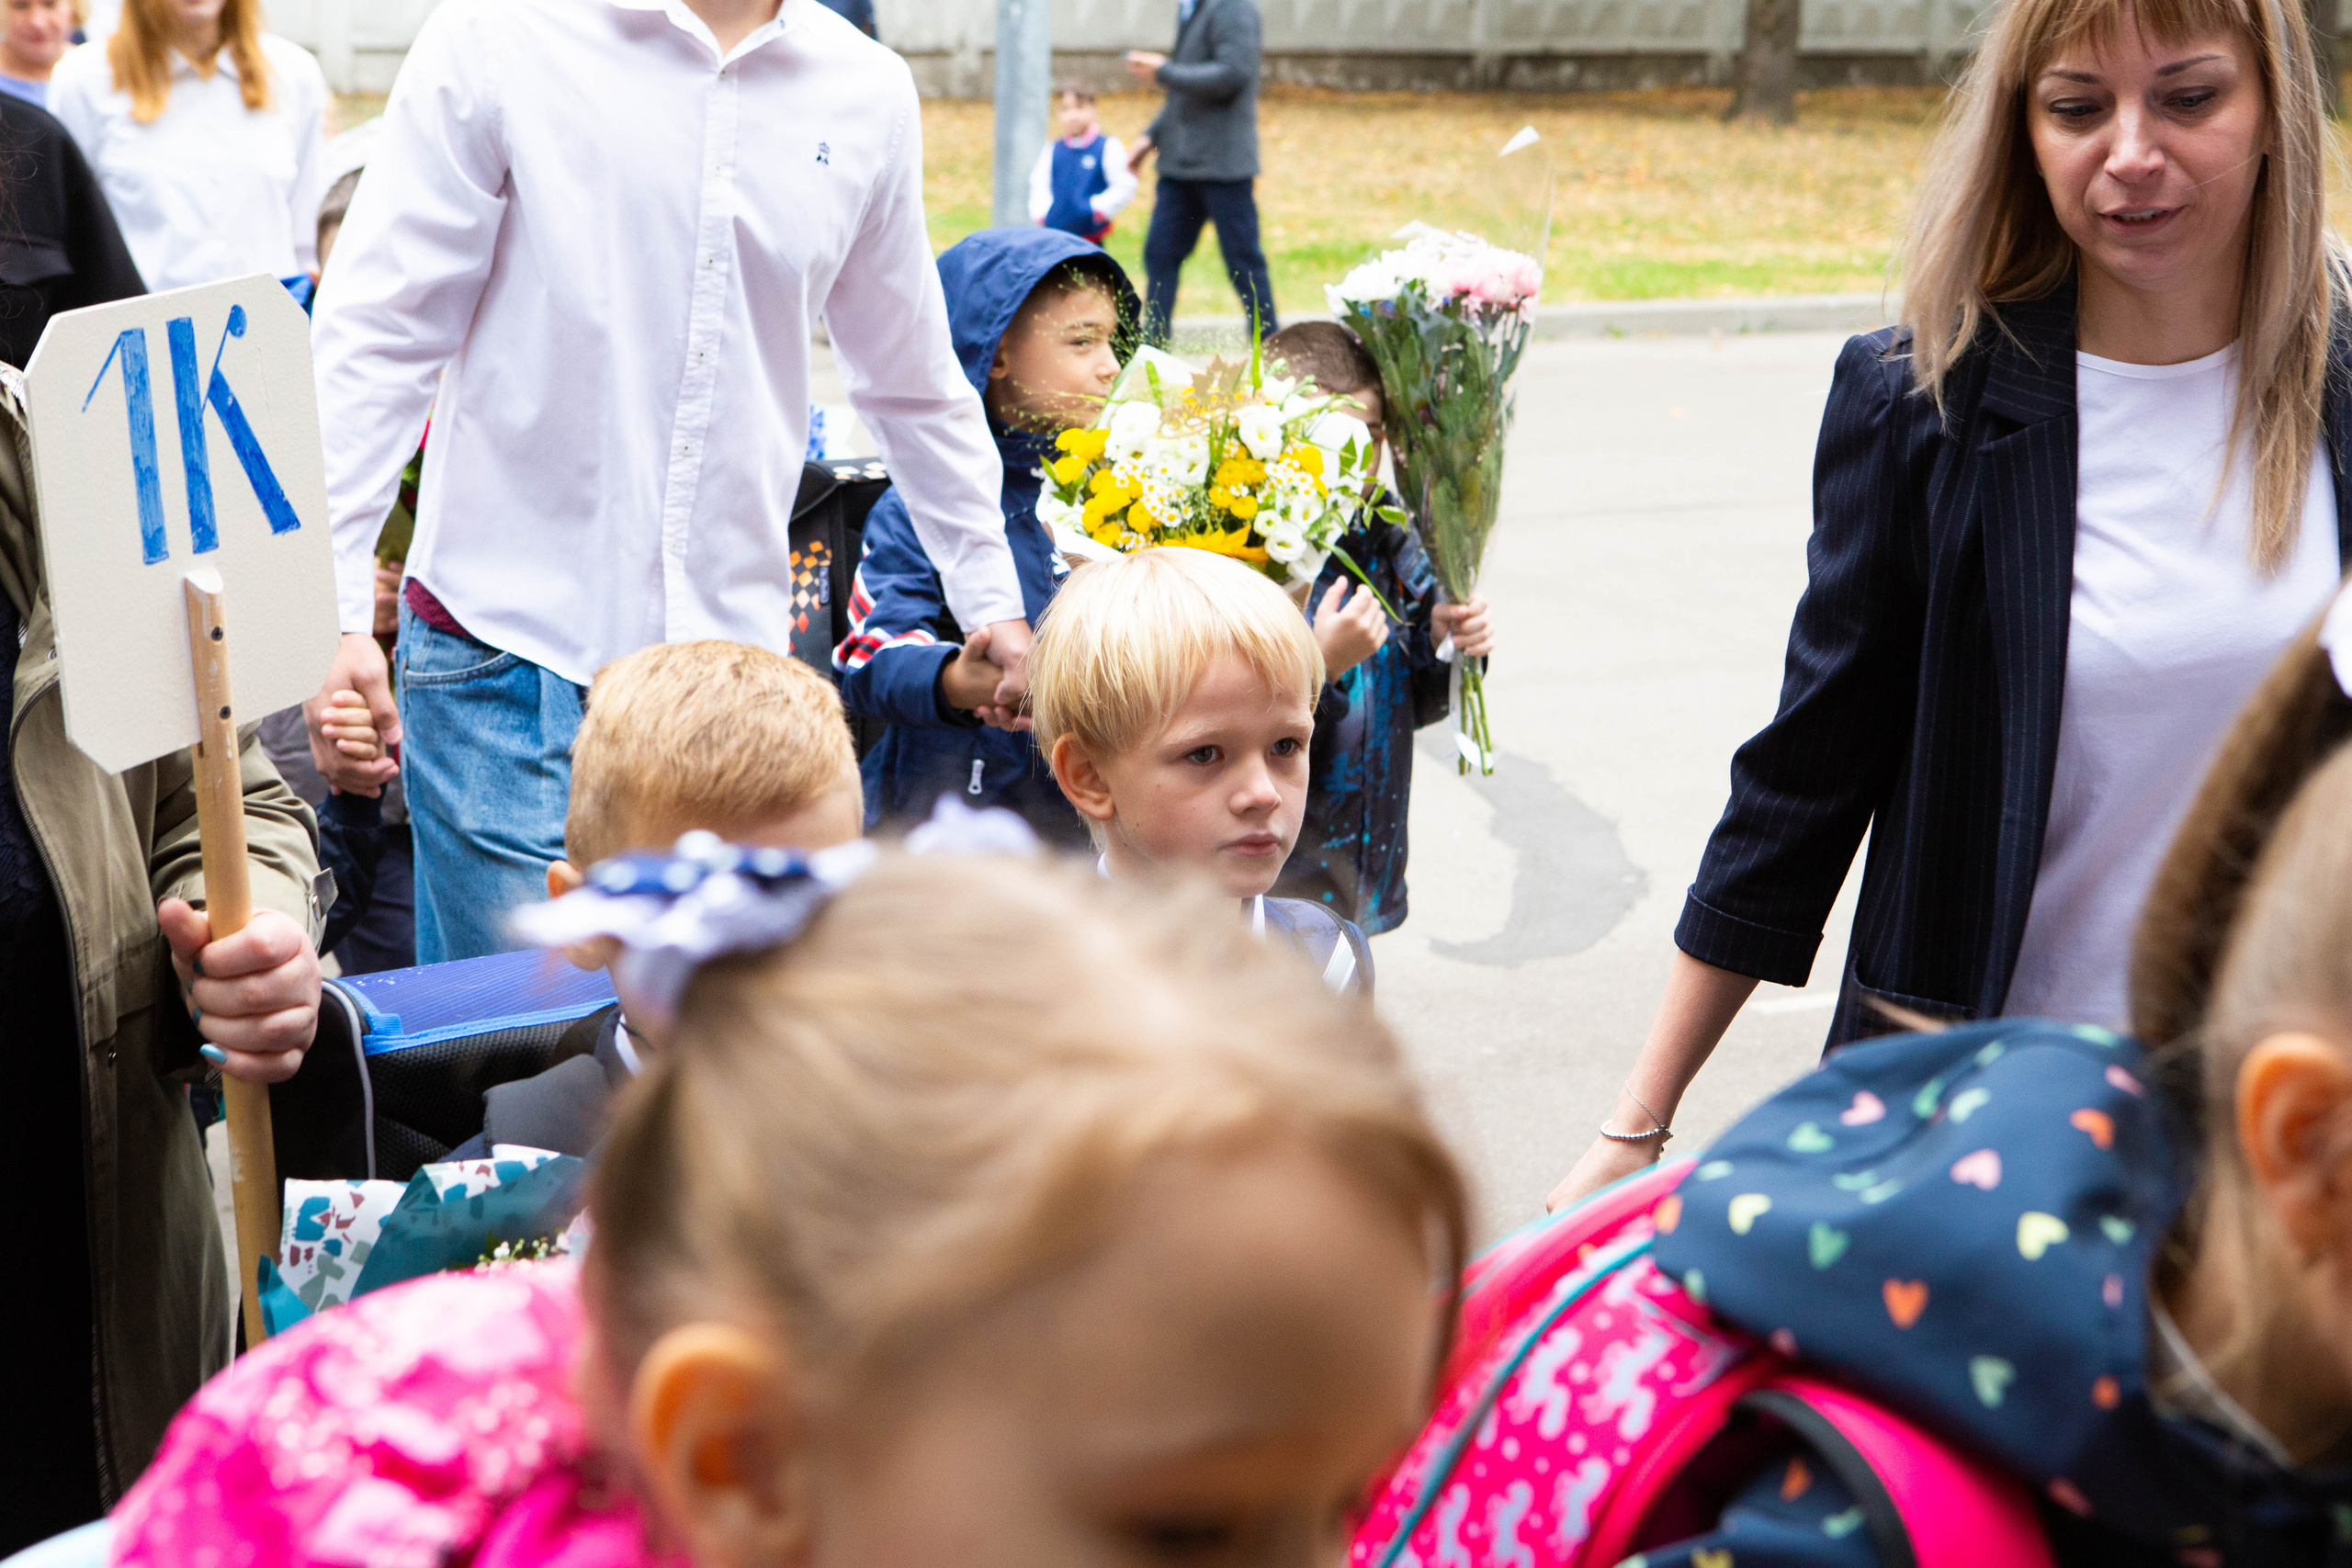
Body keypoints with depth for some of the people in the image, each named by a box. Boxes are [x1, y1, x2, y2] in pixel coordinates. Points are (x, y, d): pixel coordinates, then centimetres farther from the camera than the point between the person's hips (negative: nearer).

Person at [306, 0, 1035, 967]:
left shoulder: (869, 95, 8)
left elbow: (913, 382, 21)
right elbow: (374, 338, -5)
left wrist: (992, 599, 25)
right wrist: (334, 614, -11)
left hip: (735, 650, 4)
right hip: (510, 648, -3)